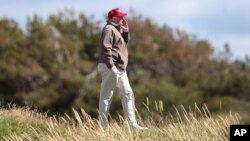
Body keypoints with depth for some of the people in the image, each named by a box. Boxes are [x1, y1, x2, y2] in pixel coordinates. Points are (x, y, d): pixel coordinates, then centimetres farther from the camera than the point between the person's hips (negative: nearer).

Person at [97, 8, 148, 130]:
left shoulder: (117, 29, 21)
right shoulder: (109, 29, -11)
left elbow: (125, 41, 25)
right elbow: (105, 47, -21)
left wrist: (125, 30, 11)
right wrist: (110, 66, -25)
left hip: (120, 68, 11)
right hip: (111, 67, -11)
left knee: (128, 94, 8)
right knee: (106, 96, -8)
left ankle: (133, 124, 8)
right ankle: (104, 127, -8)